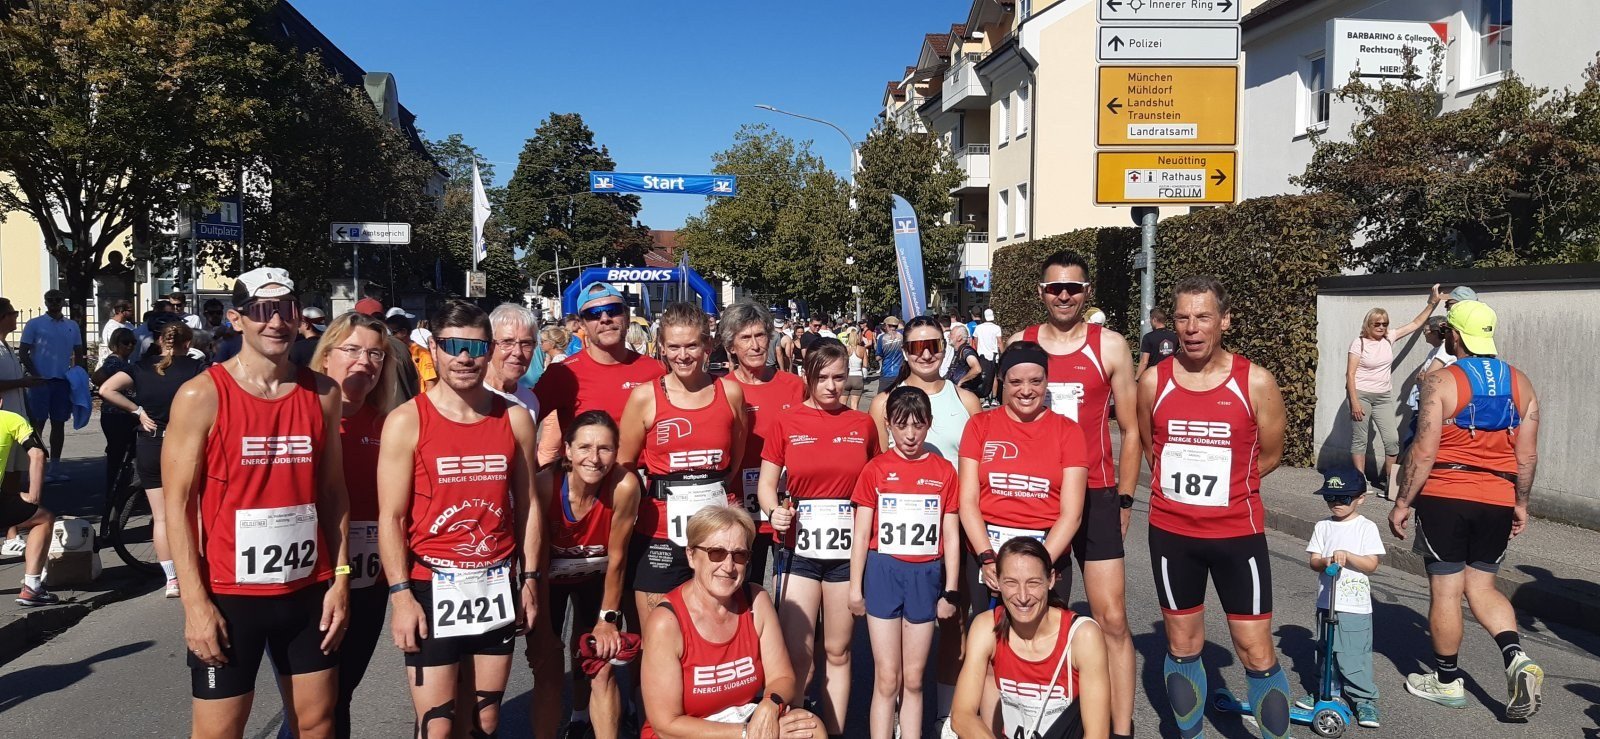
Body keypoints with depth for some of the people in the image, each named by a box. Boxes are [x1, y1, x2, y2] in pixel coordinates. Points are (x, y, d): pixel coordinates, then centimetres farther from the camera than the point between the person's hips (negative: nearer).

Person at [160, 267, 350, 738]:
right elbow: (178, 504, -8)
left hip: (309, 590, 4)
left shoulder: (323, 394, 4)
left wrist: (340, 579, 3)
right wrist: (196, 602, -13)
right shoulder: (202, 396, -8)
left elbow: (334, 492, 8)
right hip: (229, 594, -3)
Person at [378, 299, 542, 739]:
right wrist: (400, 595, -12)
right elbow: (390, 518, -7)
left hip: (497, 585, 4)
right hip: (433, 587, -3)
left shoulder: (515, 418, 5)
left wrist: (530, 579, 7)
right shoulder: (407, 421, -6)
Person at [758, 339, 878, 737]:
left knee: (838, 651, 10)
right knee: (796, 655, -2)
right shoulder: (787, 423, 0)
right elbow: (766, 483, 4)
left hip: (848, 548, 1)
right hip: (799, 548, -1)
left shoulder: (864, 425, 5)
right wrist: (774, 512, -18)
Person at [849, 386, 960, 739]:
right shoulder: (875, 470, -1)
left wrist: (950, 592, 2)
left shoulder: (944, 471, 2)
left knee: (913, 679, 9)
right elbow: (861, 535, 1)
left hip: (926, 575, 1)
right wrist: (855, 588, 0)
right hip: (883, 572, -1)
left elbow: (951, 536, 5)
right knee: (887, 679, 2)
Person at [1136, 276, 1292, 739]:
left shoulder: (1256, 383, -8)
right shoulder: (1153, 382, -3)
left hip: (1238, 533, -2)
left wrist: (1221, 485, 6)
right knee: (1182, 647, 14)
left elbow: (1270, 455, 4)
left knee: (1257, 653, 3)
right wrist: (1184, 485, 8)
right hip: (1171, 533, 2)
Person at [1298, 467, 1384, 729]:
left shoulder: (1366, 527, -4)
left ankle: (1365, 699, 9)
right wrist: (1326, 562, -18)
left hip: (1355, 607, -4)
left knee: (1354, 656, -4)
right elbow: (1313, 560, 2)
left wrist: (1347, 556, -22)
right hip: (1326, 603, 4)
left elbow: (1372, 564, -9)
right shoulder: (1322, 527, 6)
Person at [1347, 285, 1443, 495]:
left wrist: (1432, 303, 4)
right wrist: (1354, 402, -17)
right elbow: (1350, 373, -11)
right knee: (1359, 440, 0)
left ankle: (1387, 480, 13)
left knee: (1392, 440, 0)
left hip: (1384, 397, 5)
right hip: (1362, 394, -5)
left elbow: (1415, 324, 12)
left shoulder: (1389, 338, 5)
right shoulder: (1359, 343, -9)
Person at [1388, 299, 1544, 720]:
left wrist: (1403, 503, -6)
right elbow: (1527, 455, 7)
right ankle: (1518, 660, -4)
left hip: (1445, 497, -5)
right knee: (1481, 586, 17)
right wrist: (1521, 504, 18)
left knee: (1445, 590, 5)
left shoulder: (1441, 381, -11)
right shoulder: (1520, 383, 5)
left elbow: (1424, 452, -14)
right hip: (1497, 502, 5)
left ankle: (1447, 682, 16)